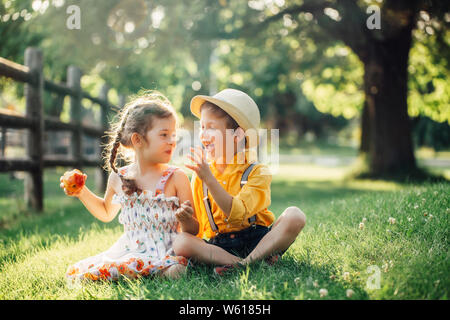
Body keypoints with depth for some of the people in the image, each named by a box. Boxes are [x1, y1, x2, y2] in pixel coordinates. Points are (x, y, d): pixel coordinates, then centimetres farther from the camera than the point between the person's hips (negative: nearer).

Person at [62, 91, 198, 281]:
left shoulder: (176, 178, -5)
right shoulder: (119, 178, 5)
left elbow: (193, 230, -1)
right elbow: (107, 213, 26)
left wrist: (186, 220, -24)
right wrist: (82, 193, 12)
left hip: (163, 253, -6)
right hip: (127, 249, 6)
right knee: (74, 272, -10)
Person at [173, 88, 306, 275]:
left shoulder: (256, 172, -5)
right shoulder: (200, 176, 6)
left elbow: (237, 215, -21)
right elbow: (198, 229, 8)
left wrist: (209, 179, -27)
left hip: (257, 239, -2)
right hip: (217, 244, 2)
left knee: (295, 216, -25)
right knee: (181, 242, -27)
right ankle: (261, 260, -26)